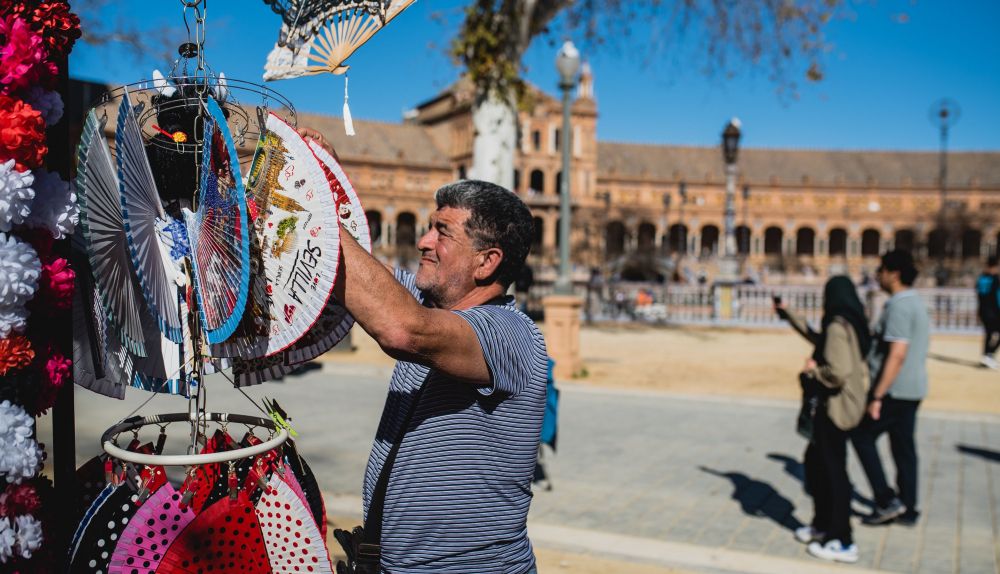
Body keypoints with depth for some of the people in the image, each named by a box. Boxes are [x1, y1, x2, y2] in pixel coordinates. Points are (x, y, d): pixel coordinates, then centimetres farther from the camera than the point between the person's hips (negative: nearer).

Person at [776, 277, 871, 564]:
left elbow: (838, 373, -30)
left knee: (833, 471, -2)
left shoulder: (837, 327, -20)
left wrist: (813, 369, -11)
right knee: (815, 462, 20)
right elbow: (816, 337, 30)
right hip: (843, 407, 10)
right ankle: (823, 524, 33)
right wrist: (788, 315, 38)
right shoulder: (852, 325, 11)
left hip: (835, 409, -10)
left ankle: (843, 543, 7)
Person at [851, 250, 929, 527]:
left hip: (895, 390, -9)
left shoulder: (899, 306, -18)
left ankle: (887, 500, 3)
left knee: (862, 435, 3)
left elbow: (897, 355, -24)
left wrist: (878, 396, -23)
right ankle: (907, 510, 22)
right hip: (913, 389, 9)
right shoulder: (916, 302, 14)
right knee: (903, 447, 14)